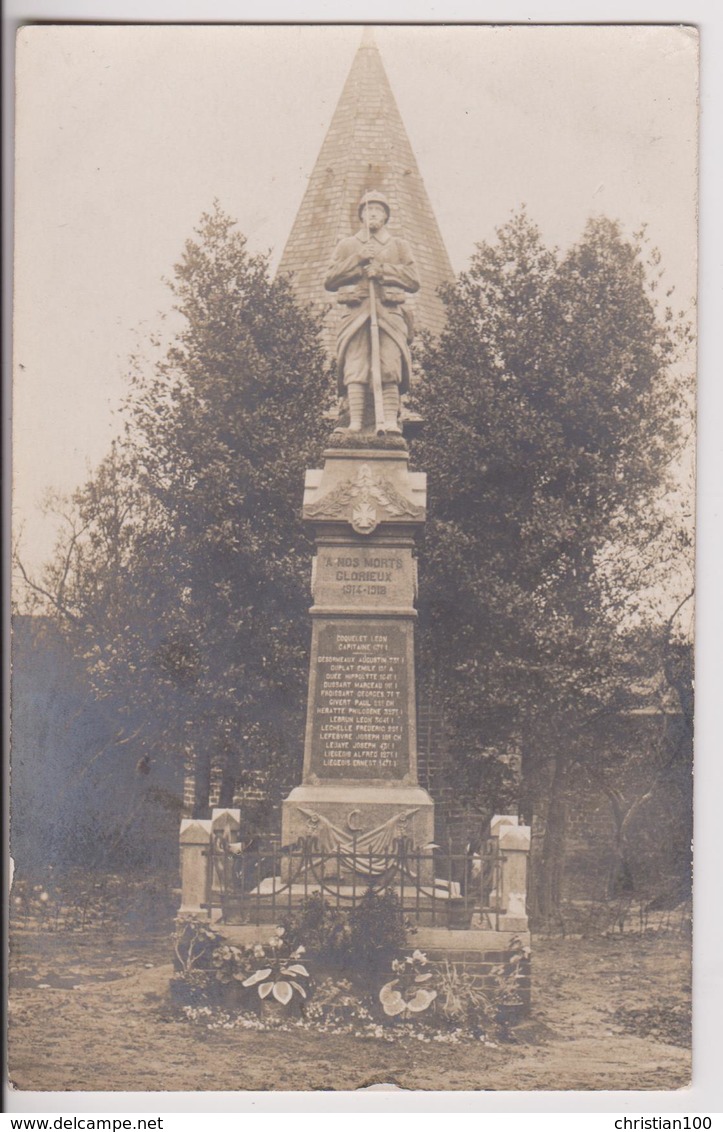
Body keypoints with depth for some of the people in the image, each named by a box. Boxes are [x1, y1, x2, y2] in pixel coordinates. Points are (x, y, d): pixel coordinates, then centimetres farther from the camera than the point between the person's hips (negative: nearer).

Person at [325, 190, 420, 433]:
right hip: (355, 313, 0)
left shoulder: (400, 246, 21)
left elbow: (413, 281, 9)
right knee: (355, 370, -12)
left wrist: (382, 270, -2)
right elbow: (329, 281, 10)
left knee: (390, 370, -13)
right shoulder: (347, 246, 21)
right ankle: (355, 422, -17)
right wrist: (357, 260, 0)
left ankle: (391, 422, -19)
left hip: (390, 313, 0)